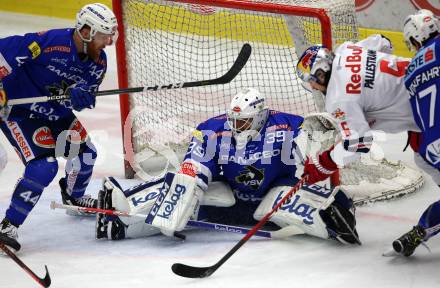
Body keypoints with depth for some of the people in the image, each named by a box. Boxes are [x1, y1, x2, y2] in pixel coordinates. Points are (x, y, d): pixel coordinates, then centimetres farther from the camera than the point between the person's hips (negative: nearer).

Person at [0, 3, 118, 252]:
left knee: (85, 153, 15)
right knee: (44, 166, -22)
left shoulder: (98, 62, -6)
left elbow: (84, 99, -4)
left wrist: (80, 96, -28)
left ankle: (74, 198, 46)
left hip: (55, 112, 8)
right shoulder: (49, 42, -30)